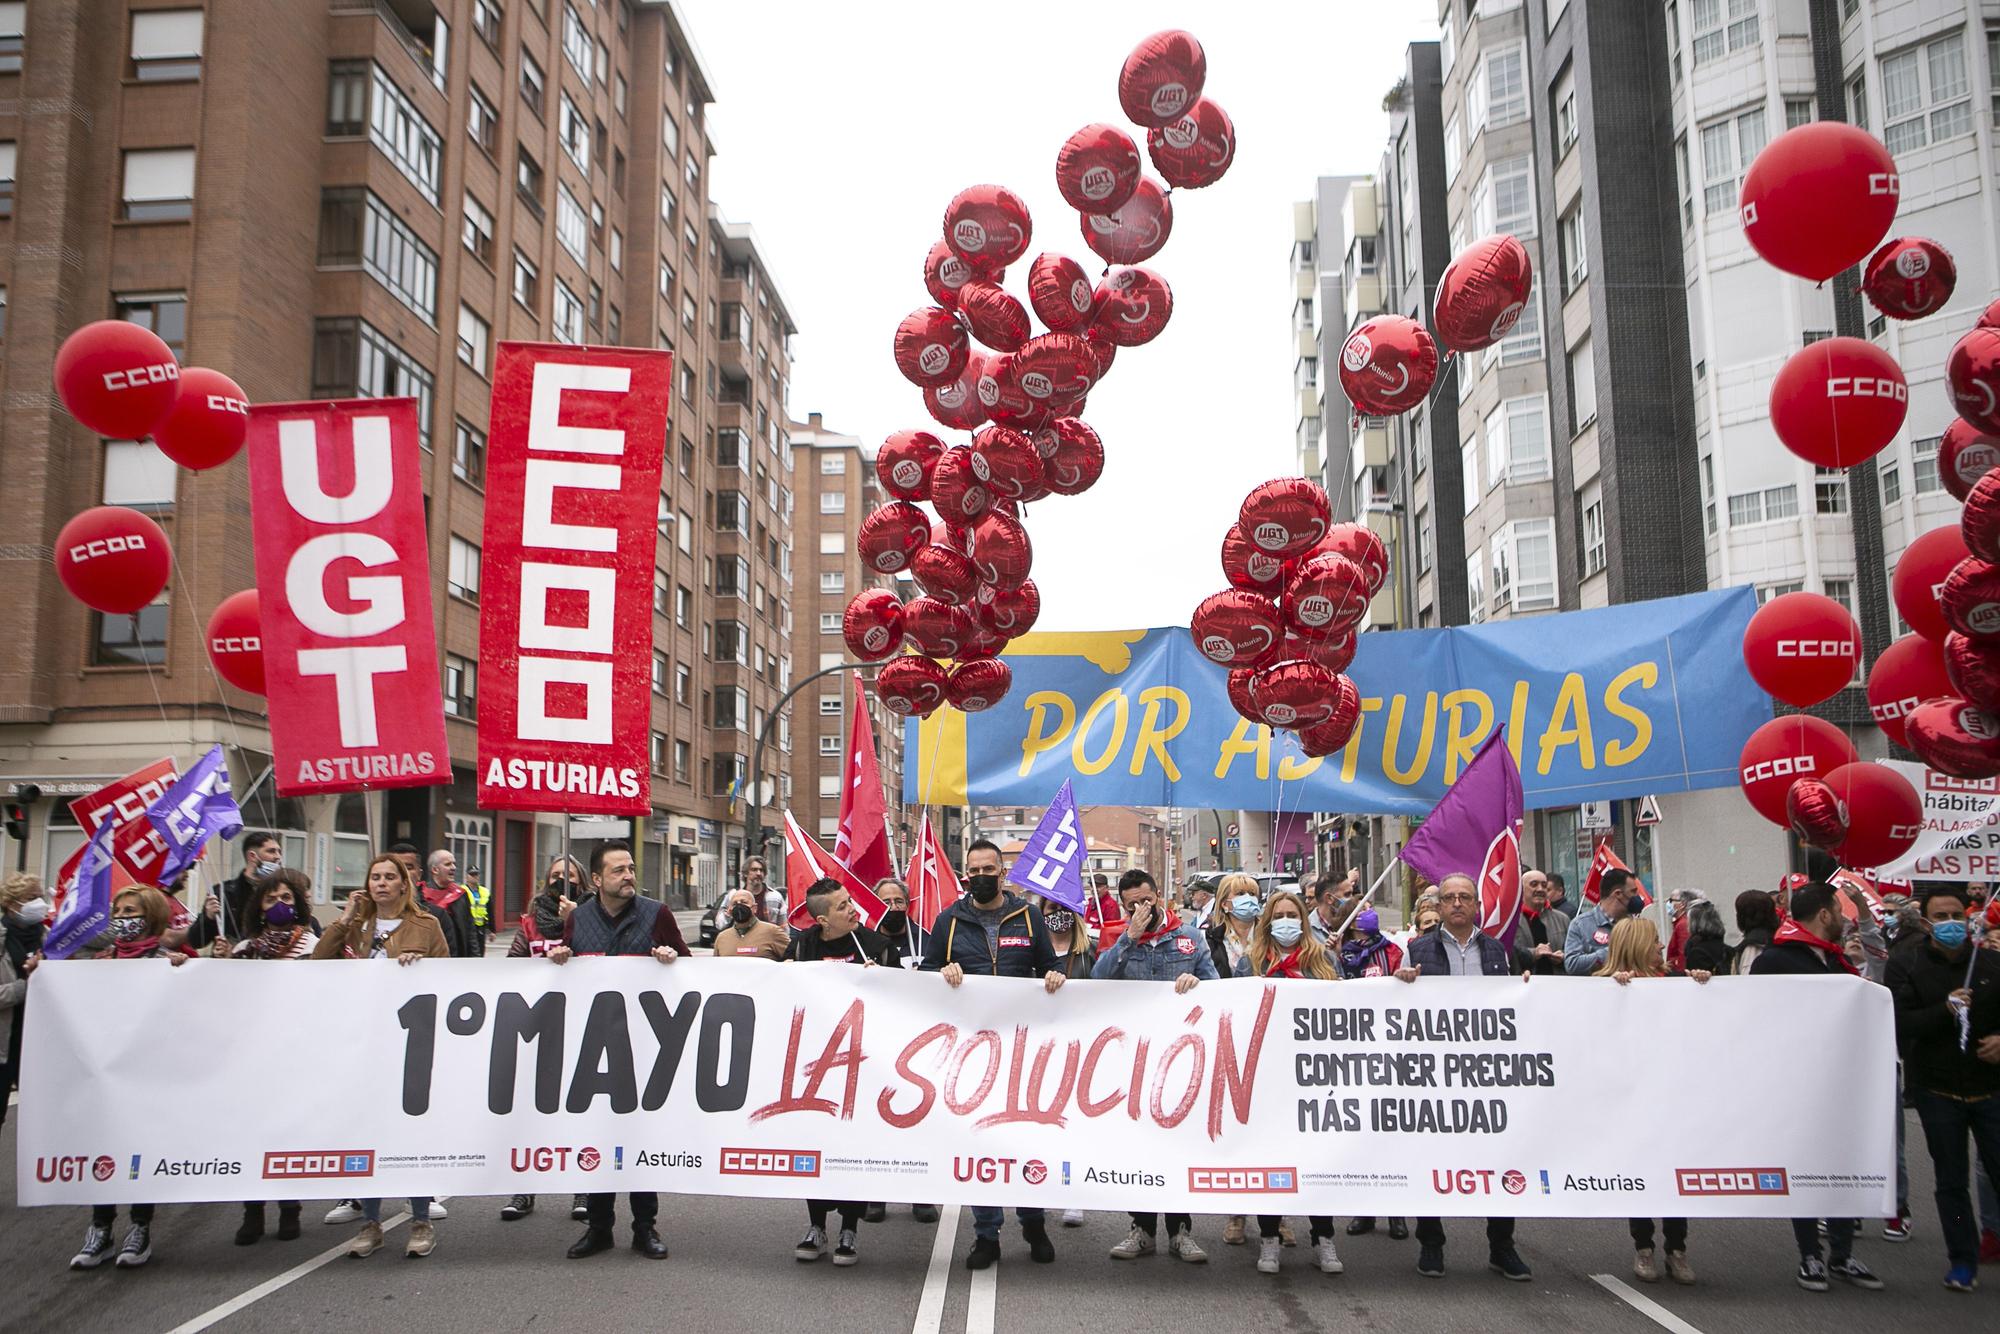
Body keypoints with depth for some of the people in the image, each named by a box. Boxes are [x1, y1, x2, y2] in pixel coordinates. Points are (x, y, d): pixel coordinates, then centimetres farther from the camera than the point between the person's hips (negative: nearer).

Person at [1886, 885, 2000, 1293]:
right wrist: (1945, 1009, -26)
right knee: (1951, 1180, 7)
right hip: (1937, 1088, -1)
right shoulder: (1907, 965, -3)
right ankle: (1963, 1260, 17)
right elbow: (1901, 1025, -12)